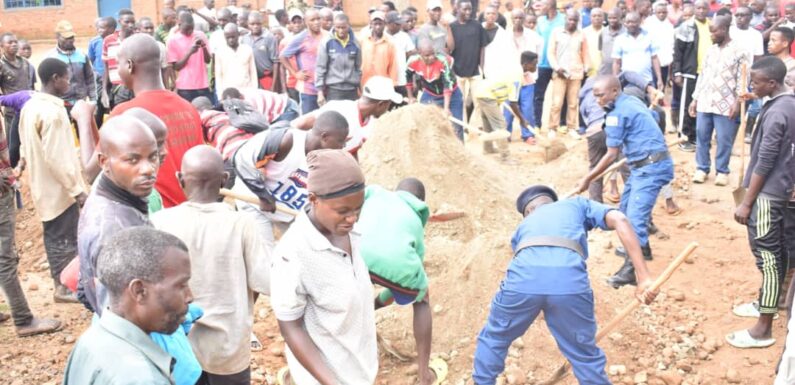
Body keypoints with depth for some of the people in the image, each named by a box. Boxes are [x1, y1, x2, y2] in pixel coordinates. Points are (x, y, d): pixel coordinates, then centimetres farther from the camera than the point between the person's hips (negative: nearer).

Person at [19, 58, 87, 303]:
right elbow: (57, 157, -24)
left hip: (42, 185, 9)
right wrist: (77, 189, -19)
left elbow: (27, 147, 14)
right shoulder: (52, 111, -23)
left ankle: (59, 281, 29)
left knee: (53, 235, 18)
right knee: (67, 239, 3)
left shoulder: (30, 106, 6)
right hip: (60, 187, -9)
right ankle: (65, 287, 12)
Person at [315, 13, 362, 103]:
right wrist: (320, 91, -5)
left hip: (352, 89, 2)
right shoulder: (327, 43, -3)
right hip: (333, 89, -2)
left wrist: (360, 89, 14)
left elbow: (358, 68, 12)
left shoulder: (355, 44, 4)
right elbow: (320, 68, -1)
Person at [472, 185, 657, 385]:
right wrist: (644, 277, 8)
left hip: (524, 276, 2)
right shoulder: (577, 204, 34)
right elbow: (619, 220, 15)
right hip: (570, 279, -1)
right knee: (586, 357, 20)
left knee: (492, 339, 28)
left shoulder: (523, 225, 40)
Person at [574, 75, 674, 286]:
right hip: (646, 164, 11)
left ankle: (631, 269, -20)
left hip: (651, 167, -11)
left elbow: (612, 155, -15)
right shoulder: (631, 101, 11)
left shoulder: (617, 113, -16)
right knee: (627, 207, 23)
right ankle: (641, 249, 39)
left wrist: (588, 179, -8)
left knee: (635, 216, -17)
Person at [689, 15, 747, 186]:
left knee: (724, 139, 1)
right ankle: (702, 168, 18)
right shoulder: (711, 50, 12)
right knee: (702, 137, 7)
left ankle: (722, 171, 13)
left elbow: (742, 79, -6)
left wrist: (738, 102, -13)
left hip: (725, 104, -5)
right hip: (704, 102, 5)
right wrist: (695, 99, 12)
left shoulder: (739, 51, -4)